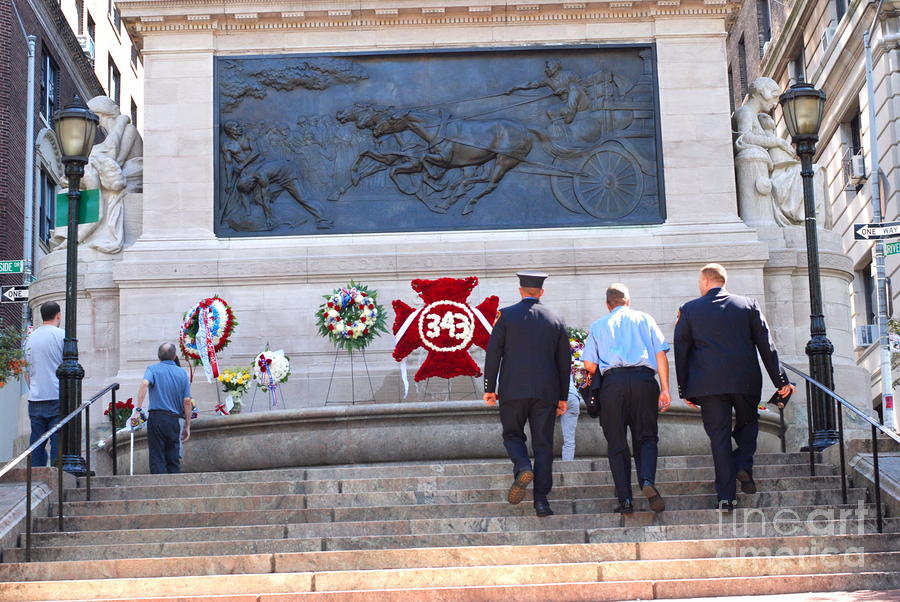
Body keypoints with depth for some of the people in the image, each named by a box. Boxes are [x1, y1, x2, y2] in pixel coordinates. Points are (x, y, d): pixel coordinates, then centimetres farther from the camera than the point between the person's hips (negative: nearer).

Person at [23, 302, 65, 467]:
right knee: (58, 441, -3)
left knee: (36, 442, 8)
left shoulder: (31, 338, 11)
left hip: (35, 398, 5)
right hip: (58, 397, -5)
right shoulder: (61, 335, -5)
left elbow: (26, 371, 17)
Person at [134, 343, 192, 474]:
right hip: (174, 419, 2)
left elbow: (145, 384, -19)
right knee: (173, 460, 9)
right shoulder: (182, 373, 10)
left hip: (156, 417, -2)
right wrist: (187, 426, 10)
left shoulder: (153, 369, 3)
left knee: (157, 459, 0)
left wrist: (138, 408, -21)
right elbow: (187, 401, 5)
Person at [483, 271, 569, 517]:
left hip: (513, 389, -2)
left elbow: (493, 352, -4)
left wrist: (489, 388, 1)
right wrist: (563, 396, 17)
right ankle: (541, 499, -1)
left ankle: (523, 467, -17)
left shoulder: (507, 315, 0)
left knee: (512, 434, 14)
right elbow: (564, 360, 11)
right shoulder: (555, 320, 9)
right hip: (546, 392, 2)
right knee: (543, 444, 5)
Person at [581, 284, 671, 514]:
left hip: (612, 381, 0)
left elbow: (589, 364, 5)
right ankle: (647, 480, -18)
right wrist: (664, 389, 4)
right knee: (646, 437, 9)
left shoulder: (598, 326, 15)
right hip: (644, 378, 0)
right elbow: (661, 354, 5)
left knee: (616, 443, 7)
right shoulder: (644, 319, 15)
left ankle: (625, 499, 0)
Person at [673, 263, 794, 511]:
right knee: (747, 425, 21)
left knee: (719, 436, 1)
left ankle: (726, 496, -3)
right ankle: (744, 466, -3)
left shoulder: (688, 310, 5)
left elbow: (681, 351, 5)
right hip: (746, 380, 1)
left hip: (709, 384, -1)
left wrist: (684, 390, 10)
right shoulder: (748, 305, 7)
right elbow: (766, 345, 6)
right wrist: (781, 381, 8)